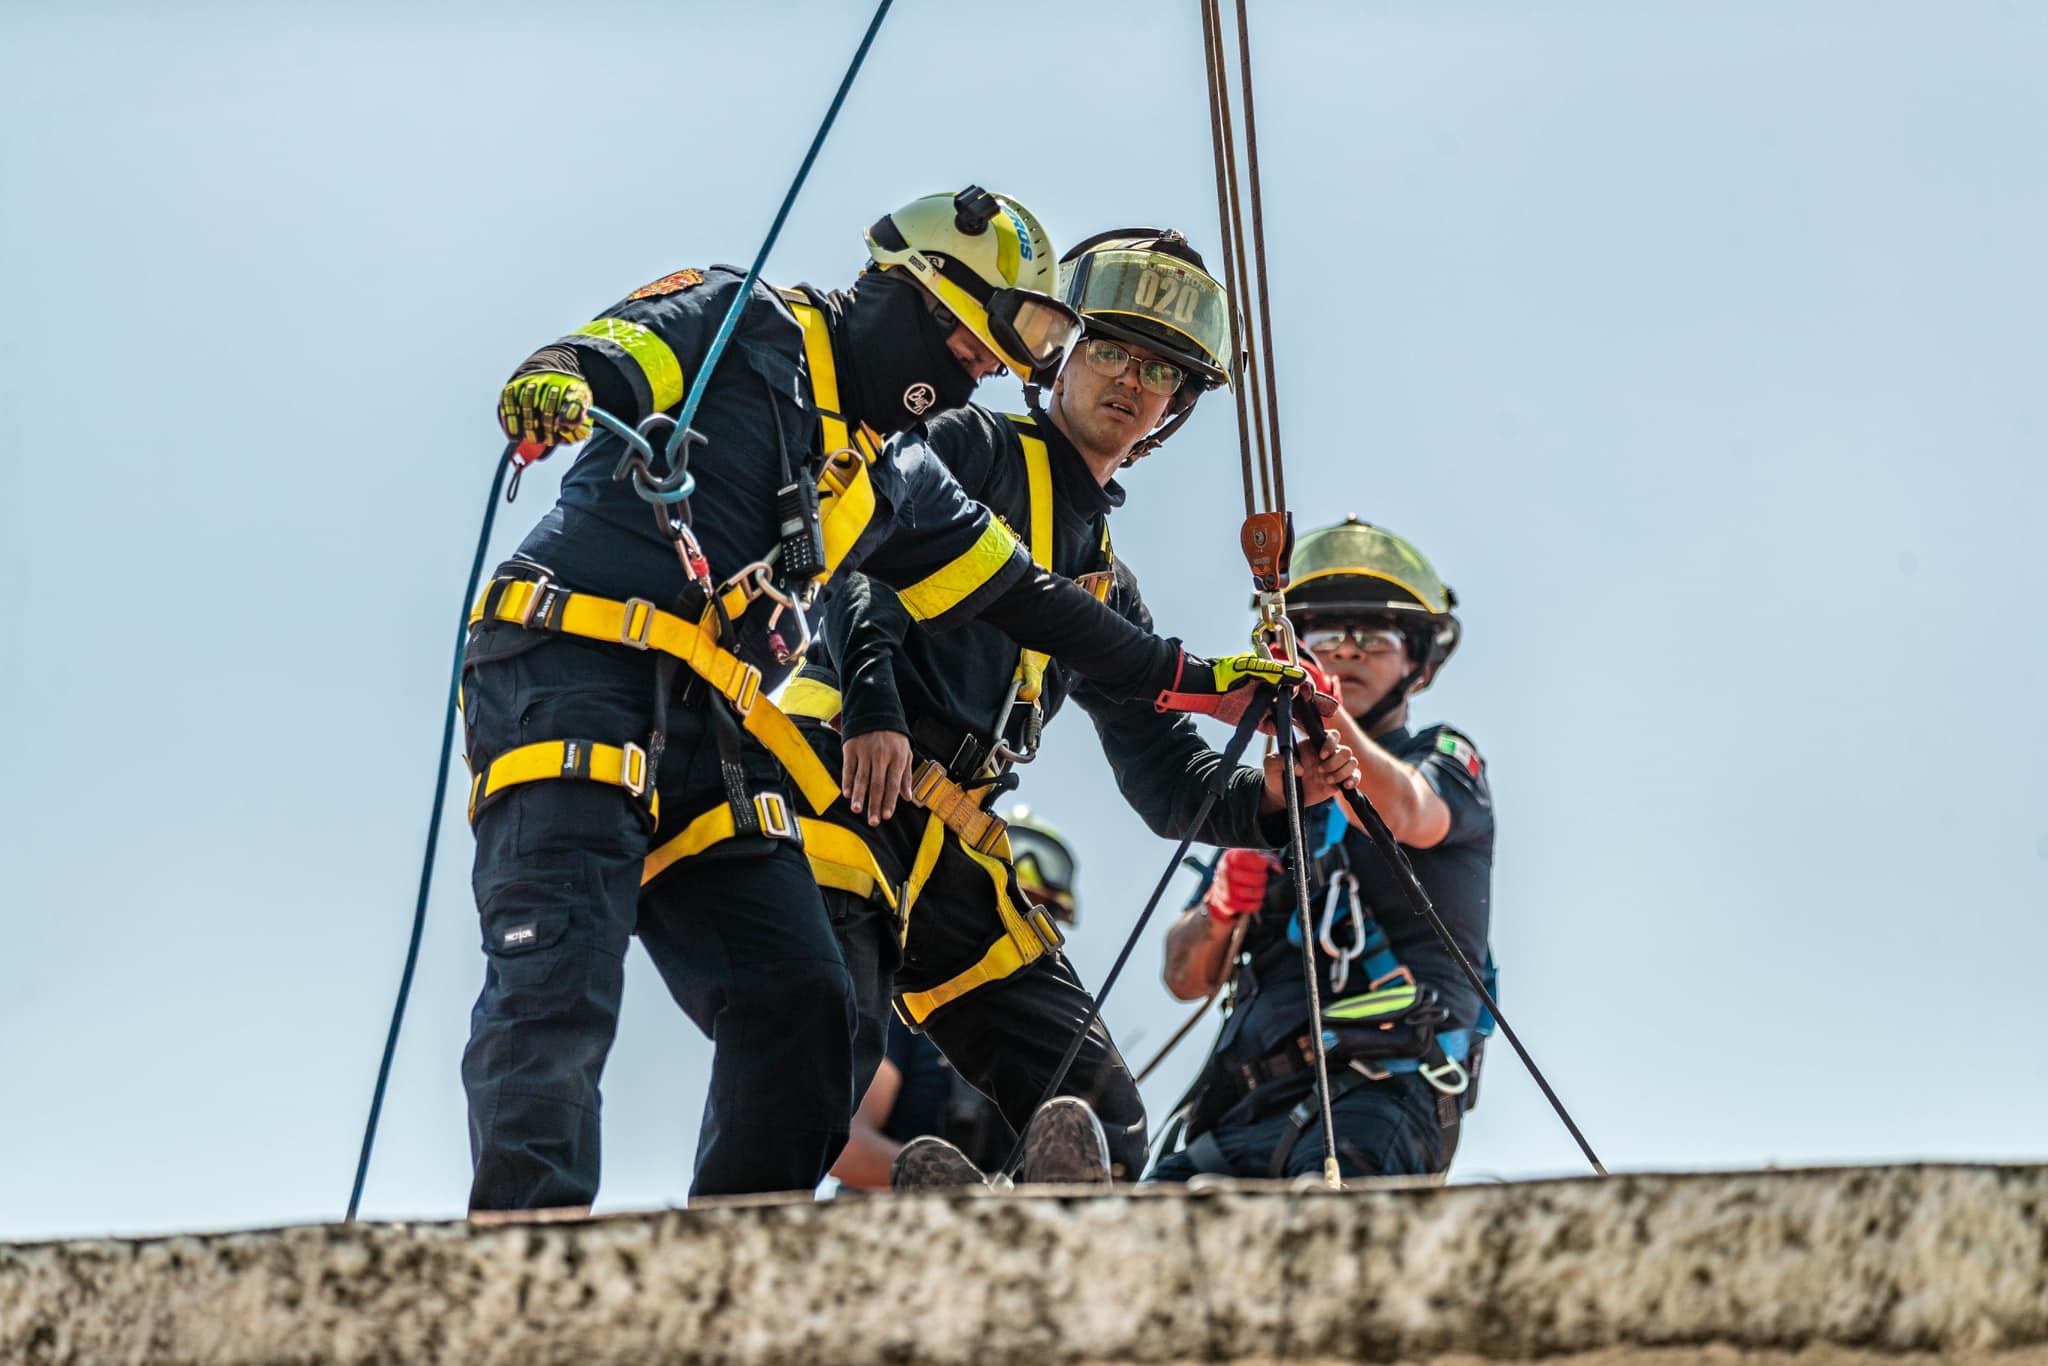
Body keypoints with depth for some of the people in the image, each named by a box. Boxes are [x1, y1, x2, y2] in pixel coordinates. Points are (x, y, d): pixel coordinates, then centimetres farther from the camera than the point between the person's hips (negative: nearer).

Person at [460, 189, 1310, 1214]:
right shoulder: (744, 329, 5)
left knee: (798, 1004, -5)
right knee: (559, 982, -19)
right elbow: (604, 360, -10)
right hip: (570, 675, -7)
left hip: (710, 741, 7)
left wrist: (1196, 678, 27)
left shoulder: (899, 480, 23)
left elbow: (1023, 600, 28)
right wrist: (554, 384, -35)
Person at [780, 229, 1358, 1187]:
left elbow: (1165, 775, 23)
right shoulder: (975, 449, 10)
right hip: (845, 786, -7)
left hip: (953, 850, 8)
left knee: (1102, 1123, -3)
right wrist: (872, 694, -29)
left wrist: (1260, 798, 0)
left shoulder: (1108, 587, 29)